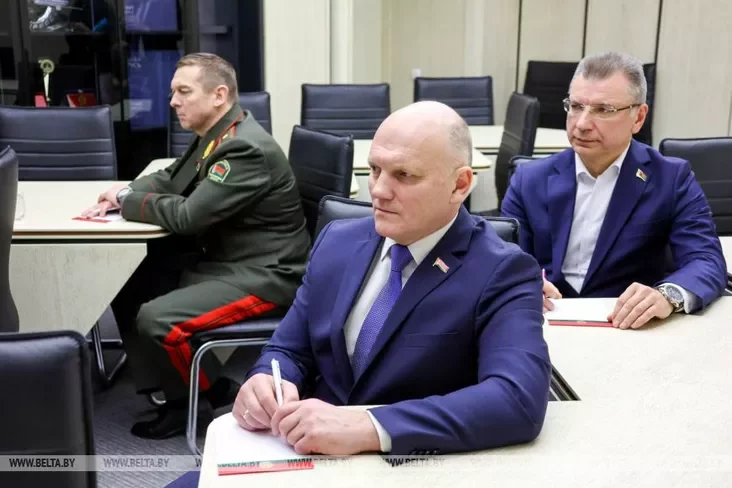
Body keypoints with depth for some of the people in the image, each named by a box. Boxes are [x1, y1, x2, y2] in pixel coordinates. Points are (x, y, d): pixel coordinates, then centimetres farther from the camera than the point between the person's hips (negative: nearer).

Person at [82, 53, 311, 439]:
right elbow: (169, 179, 19)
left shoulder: (245, 148, -23)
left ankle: (224, 398, 3)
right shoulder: (215, 135, 8)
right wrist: (122, 196, -1)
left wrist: (128, 200, -9)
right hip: (223, 260, 10)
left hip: (262, 276, -10)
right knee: (128, 287, 6)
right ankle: (171, 393, 11)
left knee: (156, 318, -21)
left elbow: (188, 216, -25)